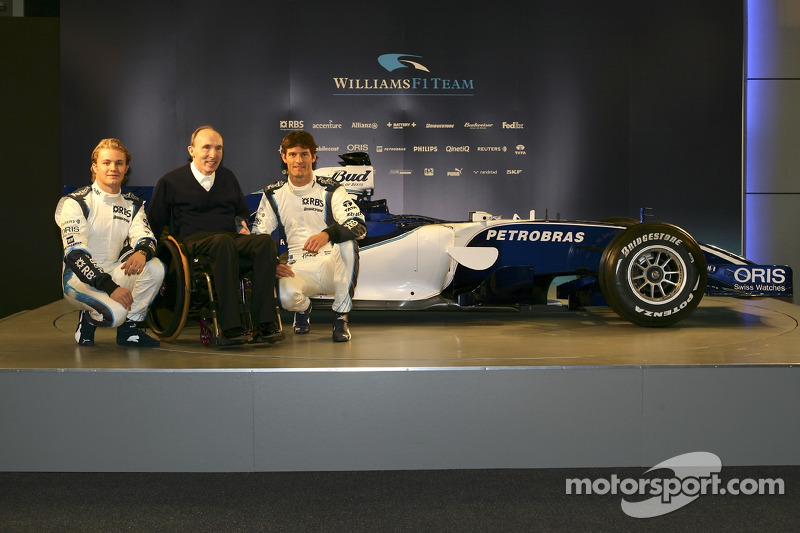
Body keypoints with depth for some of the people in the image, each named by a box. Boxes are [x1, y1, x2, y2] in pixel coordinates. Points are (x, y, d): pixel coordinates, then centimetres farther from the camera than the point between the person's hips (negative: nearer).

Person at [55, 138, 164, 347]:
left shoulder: (132, 204, 10)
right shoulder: (76, 202, -9)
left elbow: (146, 237, -2)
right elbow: (75, 254, -17)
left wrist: (142, 252, -30)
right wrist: (110, 287, -28)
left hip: (115, 272, 5)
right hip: (80, 279, -5)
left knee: (155, 268, -23)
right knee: (115, 312, -33)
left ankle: (129, 328, -7)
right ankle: (88, 319, 5)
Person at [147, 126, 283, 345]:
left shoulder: (228, 177, 23)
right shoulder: (170, 181, 11)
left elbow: (243, 211, 36)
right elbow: (153, 223, 13)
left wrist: (242, 223, 14)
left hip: (233, 239, 4)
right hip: (194, 242, -4)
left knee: (266, 241, -30)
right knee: (223, 241, -41)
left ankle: (265, 324, -37)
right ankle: (230, 328, -46)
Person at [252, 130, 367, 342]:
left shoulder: (330, 190, 0)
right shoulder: (273, 195, 9)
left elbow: (359, 226, -14)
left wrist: (327, 234, -33)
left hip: (332, 265, -1)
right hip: (298, 269, 1)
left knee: (348, 241, -33)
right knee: (286, 295, -34)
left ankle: (340, 317, -17)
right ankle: (303, 310, 10)